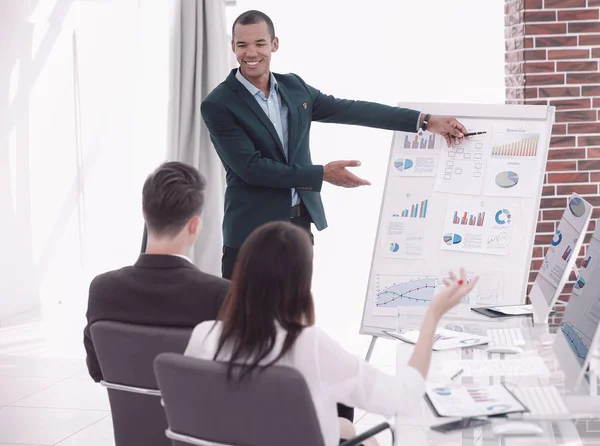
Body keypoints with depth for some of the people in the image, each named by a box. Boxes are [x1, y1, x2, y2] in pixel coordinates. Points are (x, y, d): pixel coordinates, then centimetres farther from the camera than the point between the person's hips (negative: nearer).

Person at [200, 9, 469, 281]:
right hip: (251, 231, -5)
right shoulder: (218, 105, -12)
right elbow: (251, 167, -18)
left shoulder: (293, 86, 7)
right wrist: (322, 174, -19)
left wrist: (426, 121, 3)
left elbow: (348, 110, 7)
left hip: (300, 223, 6)